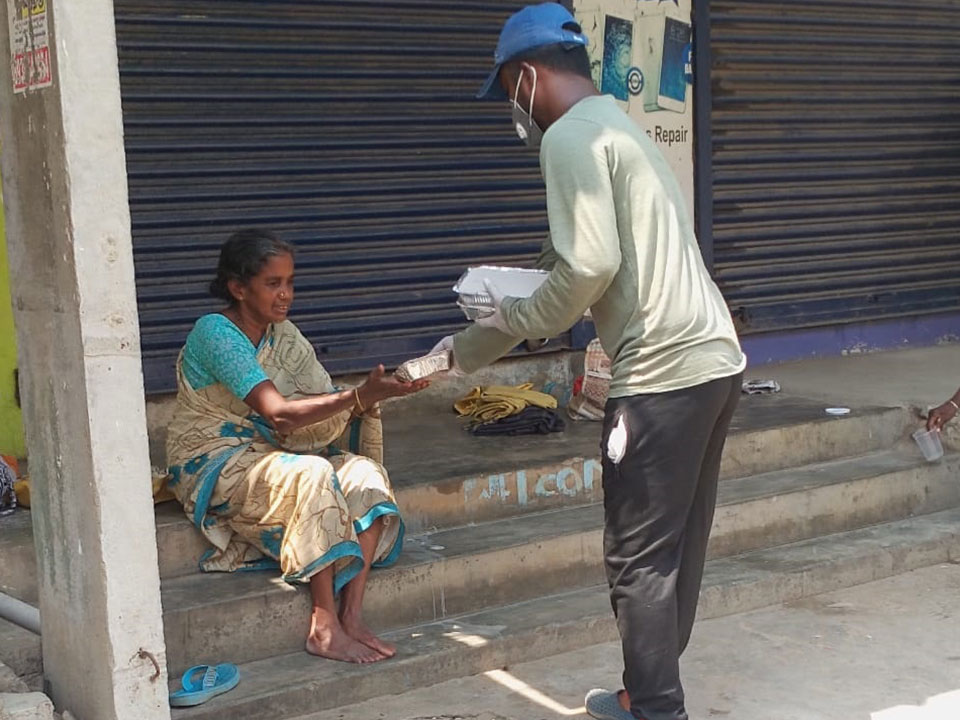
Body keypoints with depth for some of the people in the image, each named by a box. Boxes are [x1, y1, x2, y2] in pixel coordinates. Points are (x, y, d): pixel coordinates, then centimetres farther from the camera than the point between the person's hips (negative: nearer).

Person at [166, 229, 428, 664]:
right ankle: (325, 629, -30)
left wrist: (367, 401, -24)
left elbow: (325, 409, -2)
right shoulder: (215, 332, -18)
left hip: (265, 456, 7)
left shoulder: (283, 334, 7)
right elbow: (279, 414, -28)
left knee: (364, 472, -17)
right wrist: (360, 396, -37)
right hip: (213, 463, -7)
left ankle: (351, 616, -22)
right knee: (311, 474, -33)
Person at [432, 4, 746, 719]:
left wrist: (517, 324, -1)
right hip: (716, 359, 10)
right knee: (678, 547, 17)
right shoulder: (621, 127, 22)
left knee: (640, 558, 2)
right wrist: (521, 311, 21)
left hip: (664, 372, -10)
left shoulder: (570, 136, -8)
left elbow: (590, 265, -18)